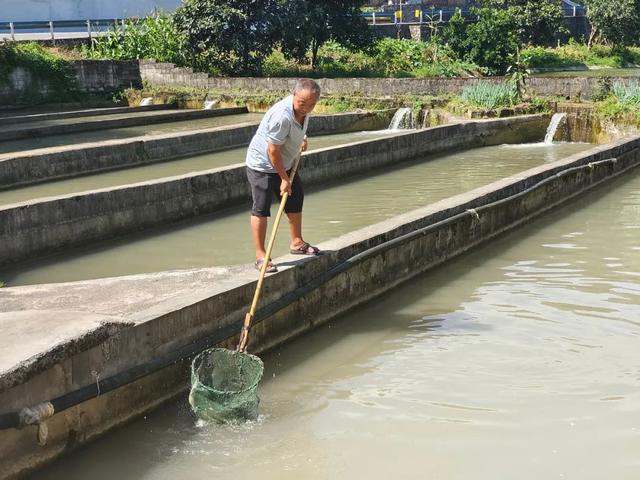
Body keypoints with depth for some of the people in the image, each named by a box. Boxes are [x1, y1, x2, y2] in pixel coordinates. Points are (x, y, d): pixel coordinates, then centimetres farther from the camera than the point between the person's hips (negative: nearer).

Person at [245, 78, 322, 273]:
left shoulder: (303, 110, -7)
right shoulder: (282, 116, -35)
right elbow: (272, 151, -29)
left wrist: (301, 139, 30)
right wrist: (284, 179, -22)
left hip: (284, 163, 10)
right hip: (262, 165, -10)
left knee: (295, 199, 19)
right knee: (261, 209, -8)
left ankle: (297, 242, 36)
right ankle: (260, 256, -2)